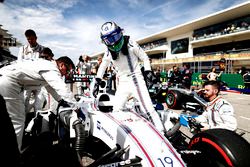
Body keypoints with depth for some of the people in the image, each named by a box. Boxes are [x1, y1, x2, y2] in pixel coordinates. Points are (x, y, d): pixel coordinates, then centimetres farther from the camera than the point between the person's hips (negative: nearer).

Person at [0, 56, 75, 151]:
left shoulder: (48, 65, 15)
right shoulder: (52, 69, -17)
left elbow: (51, 88, 26)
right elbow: (63, 89, -26)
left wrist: (61, 100, 25)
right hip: (8, 81, -11)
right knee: (17, 122, -7)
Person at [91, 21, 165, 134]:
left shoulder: (130, 44, -7)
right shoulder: (109, 52, 4)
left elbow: (144, 57, 3)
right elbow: (102, 66, 17)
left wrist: (148, 71, -6)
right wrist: (97, 82, 13)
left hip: (137, 79, -4)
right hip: (122, 82, 4)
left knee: (148, 109, -11)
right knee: (116, 110, 7)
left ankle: (161, 133, 0)